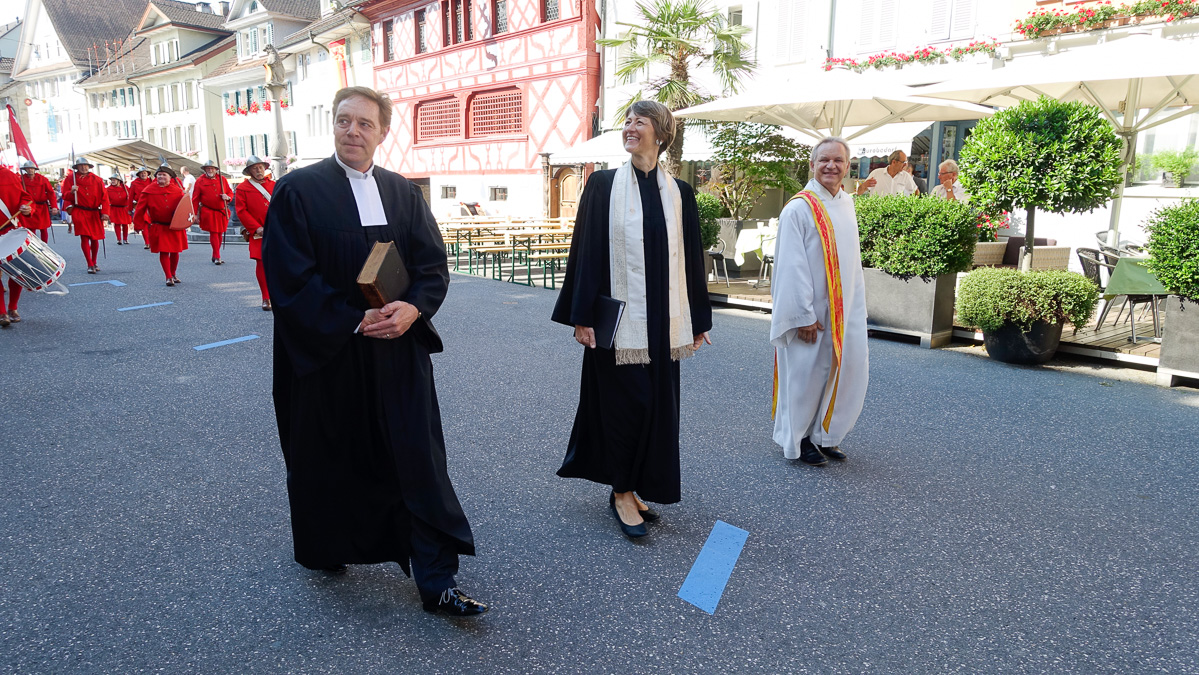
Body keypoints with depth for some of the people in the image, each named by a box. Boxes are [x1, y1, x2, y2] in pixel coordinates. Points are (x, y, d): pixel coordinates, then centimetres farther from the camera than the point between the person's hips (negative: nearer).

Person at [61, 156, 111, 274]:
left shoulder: (96, 179, 4)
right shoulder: (71, 178, 2)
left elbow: (104, 197, 2)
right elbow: (65, 196, 3)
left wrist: (104, 212, -7)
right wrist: (71, 192, -20)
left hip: (95, 213, 2)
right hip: (80, 212, -2)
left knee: (95, 238, 9)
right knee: (84, 237, -11)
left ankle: (94, 261, 27)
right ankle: (90, 265, -8)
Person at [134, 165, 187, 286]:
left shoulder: (177, 190, 1)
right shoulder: (149, 191, -4)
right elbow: (140, 209, 2)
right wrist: (146, 223, 2)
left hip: (175, 227, 2)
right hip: (158, 228, -2)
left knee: (175, 251, 9)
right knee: (163, 252, -5)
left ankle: (173, 274, 27)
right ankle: (168, 277, 0)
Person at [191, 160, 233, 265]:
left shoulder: (222, 179, 7)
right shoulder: (200, 181, -1)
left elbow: (230, 192, 14)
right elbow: (195, 199, 0)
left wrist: (227, 197, -12)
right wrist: (194, 214, -4)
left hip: (222, 212, 3)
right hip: (208, 212, -3)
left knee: (220, 233, 8)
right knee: (213, 233, -7)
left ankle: (215, 256, 20)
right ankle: (217, 257, -5)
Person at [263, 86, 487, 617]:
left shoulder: (403, 193, 8)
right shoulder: (298, 190, -4)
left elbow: (433, 265, 4)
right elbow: (289, 276, -11)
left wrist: (413, 308, -16)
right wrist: (355, 321, -18)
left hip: (398, 353, 3)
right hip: (326, 353, -2)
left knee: (419, 462, 0)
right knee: (329, 459, 13)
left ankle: (436, 582, 7)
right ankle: (325, 548, 40)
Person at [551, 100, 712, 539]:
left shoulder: (678, 193, 8)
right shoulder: (604, 184, 0)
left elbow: (691, 258, 10)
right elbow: (586, 251, -4)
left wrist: (698, 321, 9)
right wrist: (582, 315, -9)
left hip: (662, 320, 4)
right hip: (617, 317, -3)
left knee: (657, 402, 8)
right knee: (622, 400, 0)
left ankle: (635, 488, 25)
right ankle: (622, 493, 16)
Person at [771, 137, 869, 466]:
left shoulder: (847, 204, 10)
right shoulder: (800, 208, -13)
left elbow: (851, 257, 17)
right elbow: (792, 266, -16)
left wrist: (856, 302, 14)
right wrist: (804, 315, -18)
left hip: (845, 307, 7)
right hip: (810, 309, -7)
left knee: (852, 368, 8)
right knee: (806, 373, 2)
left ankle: (824, 435, 25)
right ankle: (797, 440, 21)